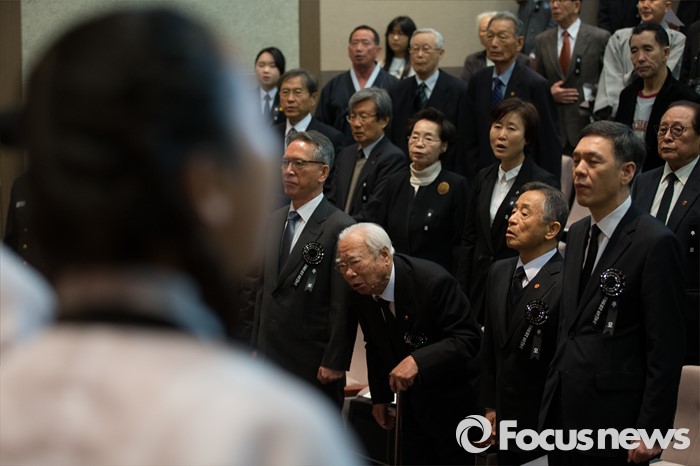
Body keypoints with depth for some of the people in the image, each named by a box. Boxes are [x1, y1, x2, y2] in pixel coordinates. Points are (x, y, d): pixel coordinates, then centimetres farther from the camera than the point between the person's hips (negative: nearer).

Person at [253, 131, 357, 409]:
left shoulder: (340, 228, -14)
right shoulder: (275, 221, 11)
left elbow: (343, 305, -15)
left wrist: (335, 363, -15)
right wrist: (257, 345, 14)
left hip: (314, 365, -7)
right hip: (271, 359, 7)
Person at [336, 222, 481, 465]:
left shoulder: (434, 281, -28)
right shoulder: (364, 291, -6)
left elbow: (468, 340, -28)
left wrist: (418, 361, -38)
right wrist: (379, 397, 12)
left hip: (452, 406, -6)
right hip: (414, 405, 6)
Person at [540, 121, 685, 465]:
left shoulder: (655, 243, -13)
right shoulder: (577, 234, 12)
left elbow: (665, 349, -14)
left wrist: (651, 431, -16)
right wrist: (552, 403, 13)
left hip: (614, 420, -7)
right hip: (563, 413, 7)